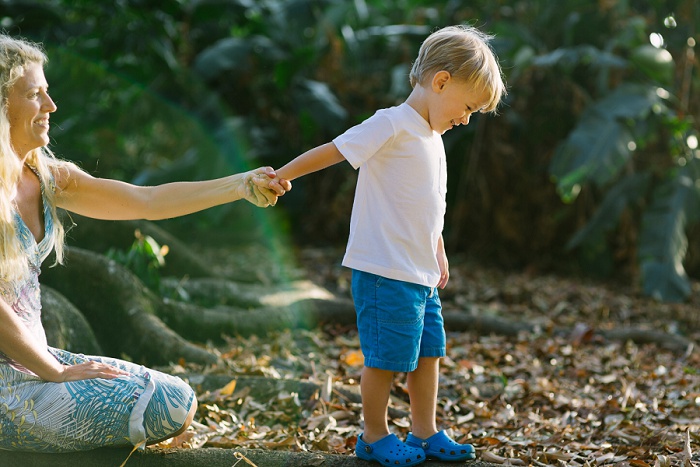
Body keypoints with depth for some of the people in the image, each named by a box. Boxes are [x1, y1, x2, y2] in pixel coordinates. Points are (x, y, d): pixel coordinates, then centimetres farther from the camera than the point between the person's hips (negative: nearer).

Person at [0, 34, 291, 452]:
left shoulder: (46, 178, 5)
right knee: (167, 409, -12)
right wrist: (57, 373, -12)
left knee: (179, 399, 11)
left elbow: (147, 201, 2)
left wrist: (240, 184, -4)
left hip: (34, 357, 9)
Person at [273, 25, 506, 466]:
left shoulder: (430, 136, 16)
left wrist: (439, 255, 27)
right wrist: (279, 177, -17)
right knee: (388, 357, -1)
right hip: (386, 271, -9)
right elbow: (331, 151, -14)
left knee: (427, 351, 13)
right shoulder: (393, 125, -13)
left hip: (421, 274, 9)